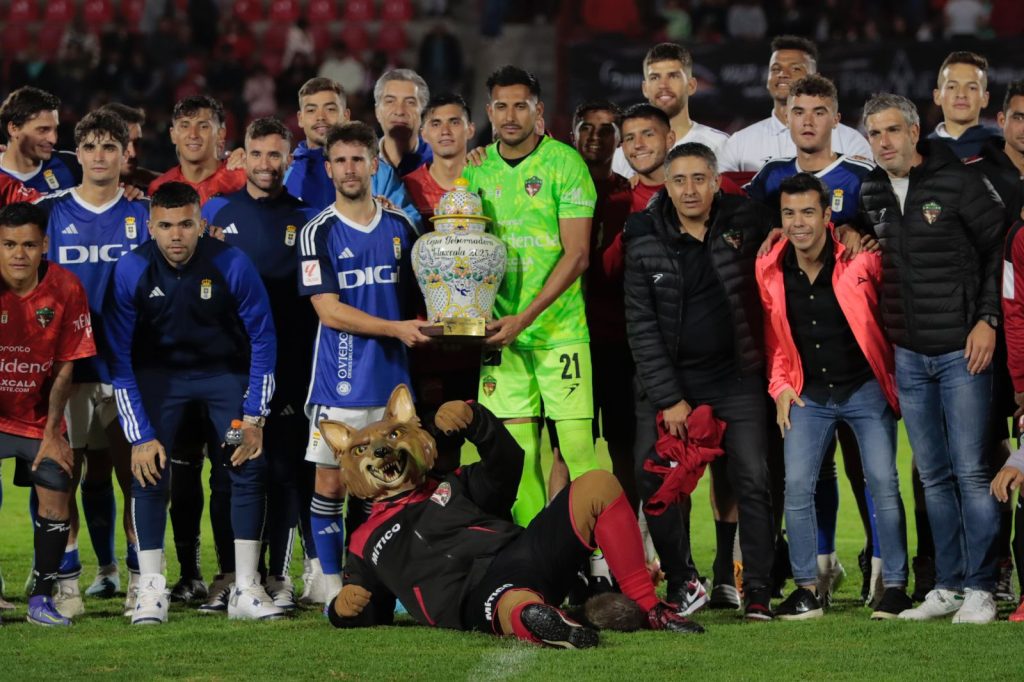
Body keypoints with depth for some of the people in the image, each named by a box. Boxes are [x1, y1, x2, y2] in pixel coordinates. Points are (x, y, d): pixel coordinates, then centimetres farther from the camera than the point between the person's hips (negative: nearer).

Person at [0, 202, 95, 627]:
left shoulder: (65, 290, -11)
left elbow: (65, 367, -4)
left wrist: (52, 432, -6)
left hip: (38, 415, 2)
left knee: (57, 495, -8)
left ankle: (42, 598, 6)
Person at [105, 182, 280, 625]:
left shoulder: (231, 265, -22)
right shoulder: (132, 272, -20)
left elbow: (262, 339, -9)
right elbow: (119, 358, -13)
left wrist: (254, 418, -12)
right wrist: (140, 435, -17)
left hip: (225, 369, 0)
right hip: (158, 370, 0)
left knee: (250, 466, -12)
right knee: (149, 468, -17)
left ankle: (245, 591, -4)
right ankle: (151, 590, -10)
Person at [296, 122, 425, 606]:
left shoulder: (400, 227, 10)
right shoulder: (318, 233, -3)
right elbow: (329, 311, -9)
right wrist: (394, 328, -15)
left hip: (393, 379, 3)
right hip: (340, 382, -3)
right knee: (330, 483, -2)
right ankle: (333, 587, 5)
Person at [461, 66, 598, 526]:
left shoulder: (564, 163, -4)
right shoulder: (476, 170, 10)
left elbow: (576, 254, -9)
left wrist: (525, 317, -15)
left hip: (560, 328, -4)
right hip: (501, 332, 4)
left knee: (576, 444, -8)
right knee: (518, 449, 2)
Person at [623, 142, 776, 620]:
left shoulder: (745, 220, -2)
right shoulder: (645, 240, -3)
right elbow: (641, 325, -4)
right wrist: (668, 397, -9)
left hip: (734, 377, 0)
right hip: (668, 377, 0)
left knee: (751, 478, -9)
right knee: (652, 478, -9)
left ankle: (758, 589, 0)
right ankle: (682, 582, 5)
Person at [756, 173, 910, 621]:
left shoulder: (860, 259, -13)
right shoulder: (769, 270, -3)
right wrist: (781, 386, 2)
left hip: (865, 388, -3)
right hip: (809, 394, 3)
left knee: (883, 482, -6)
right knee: (797, 486, -6)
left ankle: (895, 585, 3)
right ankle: (808, 587, 4)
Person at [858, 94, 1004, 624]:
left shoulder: (959, 183, -9)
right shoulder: (872, 194, 8)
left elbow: (1000, 248, -5)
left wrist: (987, 320, -11)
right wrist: (886, 334, 14)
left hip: (962, 351, -6)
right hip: (908, 356, 6)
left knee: (971, 471, -5)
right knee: (933, 476, 10)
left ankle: (980, 590, 0)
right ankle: (948, 586, 16)